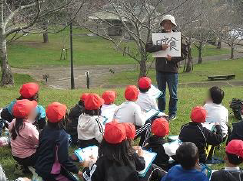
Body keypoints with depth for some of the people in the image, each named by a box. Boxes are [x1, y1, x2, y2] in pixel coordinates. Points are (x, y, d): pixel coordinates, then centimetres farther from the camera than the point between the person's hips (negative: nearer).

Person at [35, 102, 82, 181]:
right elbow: (64, 160, -22)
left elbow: (39, 149, 10)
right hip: (50, 172, -8)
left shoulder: (45, 129, 0)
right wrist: (76, 171, -11)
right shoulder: (62, 135, -22)